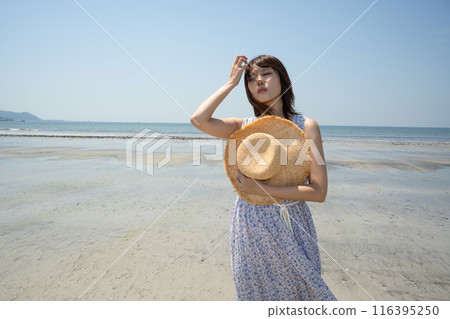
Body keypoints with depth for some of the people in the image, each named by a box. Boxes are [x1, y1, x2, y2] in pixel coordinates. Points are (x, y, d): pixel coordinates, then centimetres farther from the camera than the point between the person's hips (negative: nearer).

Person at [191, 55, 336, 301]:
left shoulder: (305, 126, -6)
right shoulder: (244, 126, 0)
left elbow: (319, 192, -13)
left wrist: (260, 189, -18)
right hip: (249, 225, 2)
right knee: (251, 293, 15)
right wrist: (231, 82, -9)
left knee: (295, 291, 14)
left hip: (291, 224, -1)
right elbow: (198, 119, -17)